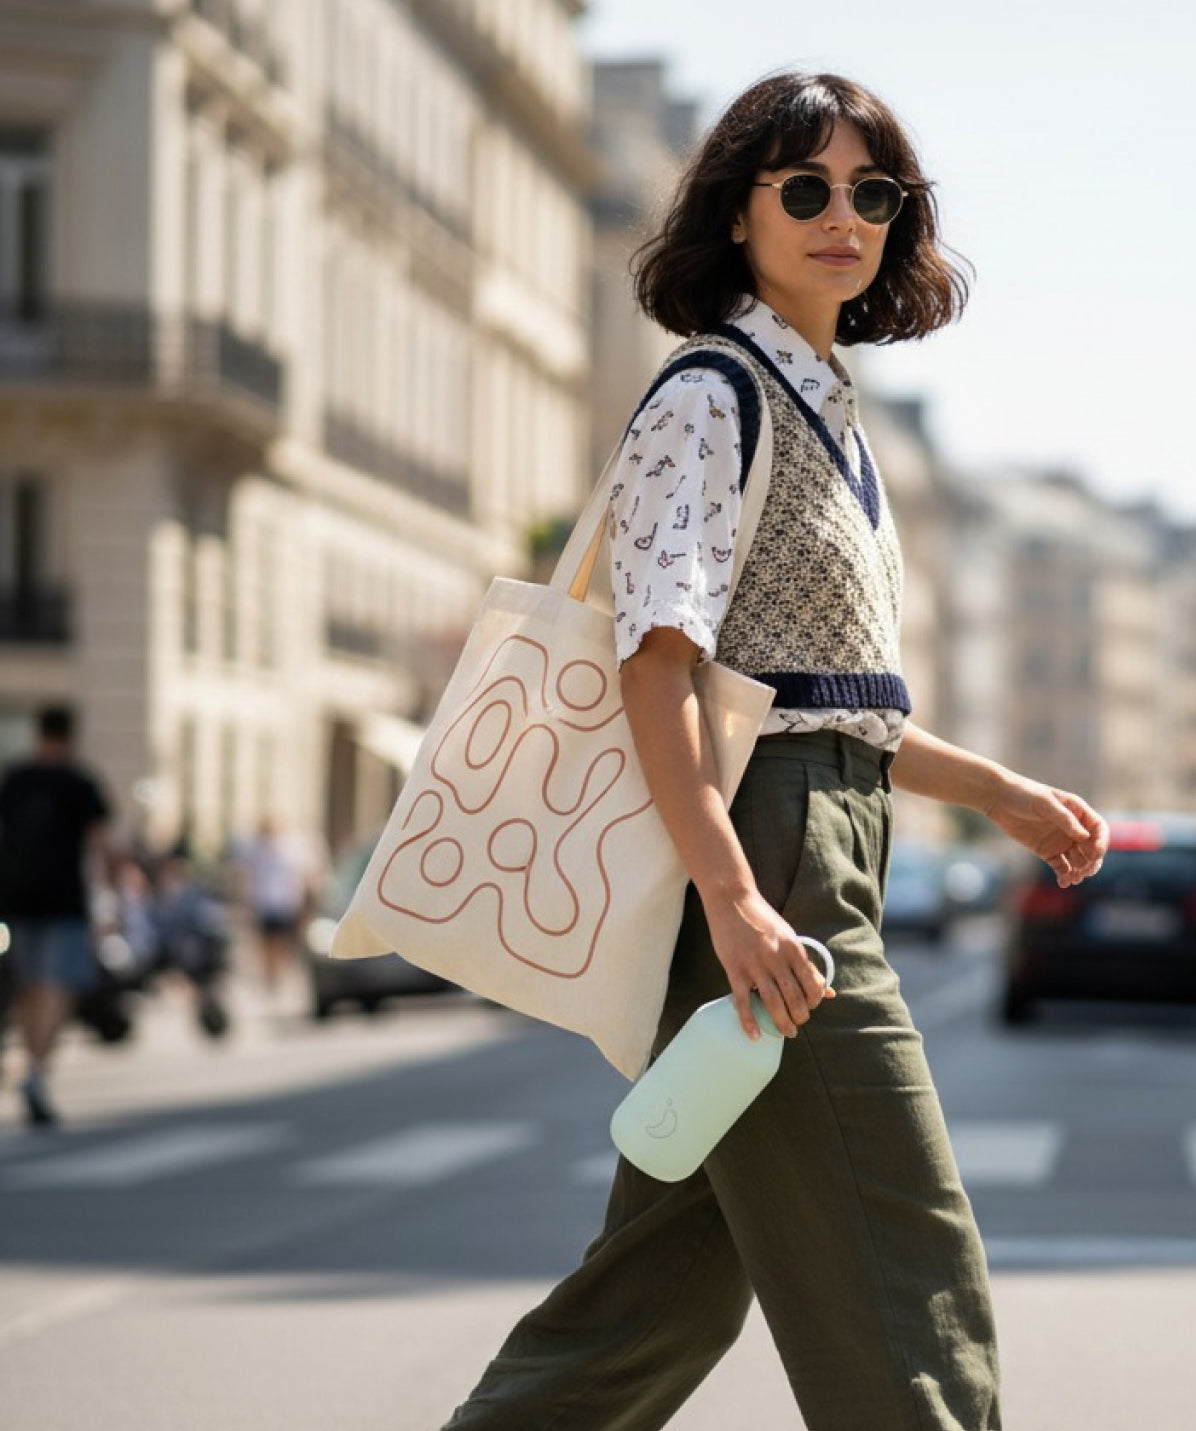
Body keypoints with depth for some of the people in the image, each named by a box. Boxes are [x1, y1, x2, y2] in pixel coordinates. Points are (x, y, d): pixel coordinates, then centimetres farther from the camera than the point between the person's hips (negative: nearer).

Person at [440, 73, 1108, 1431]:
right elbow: (656, 658, -20)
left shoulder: (821, 410, 19)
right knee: (908, 1299, -8)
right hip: (759, 852, -10)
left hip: (823, 850, 10)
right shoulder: (711, 395, -9)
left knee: (686, 1270, 13)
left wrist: (1002, 794, 23)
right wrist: (732, 897, -29)